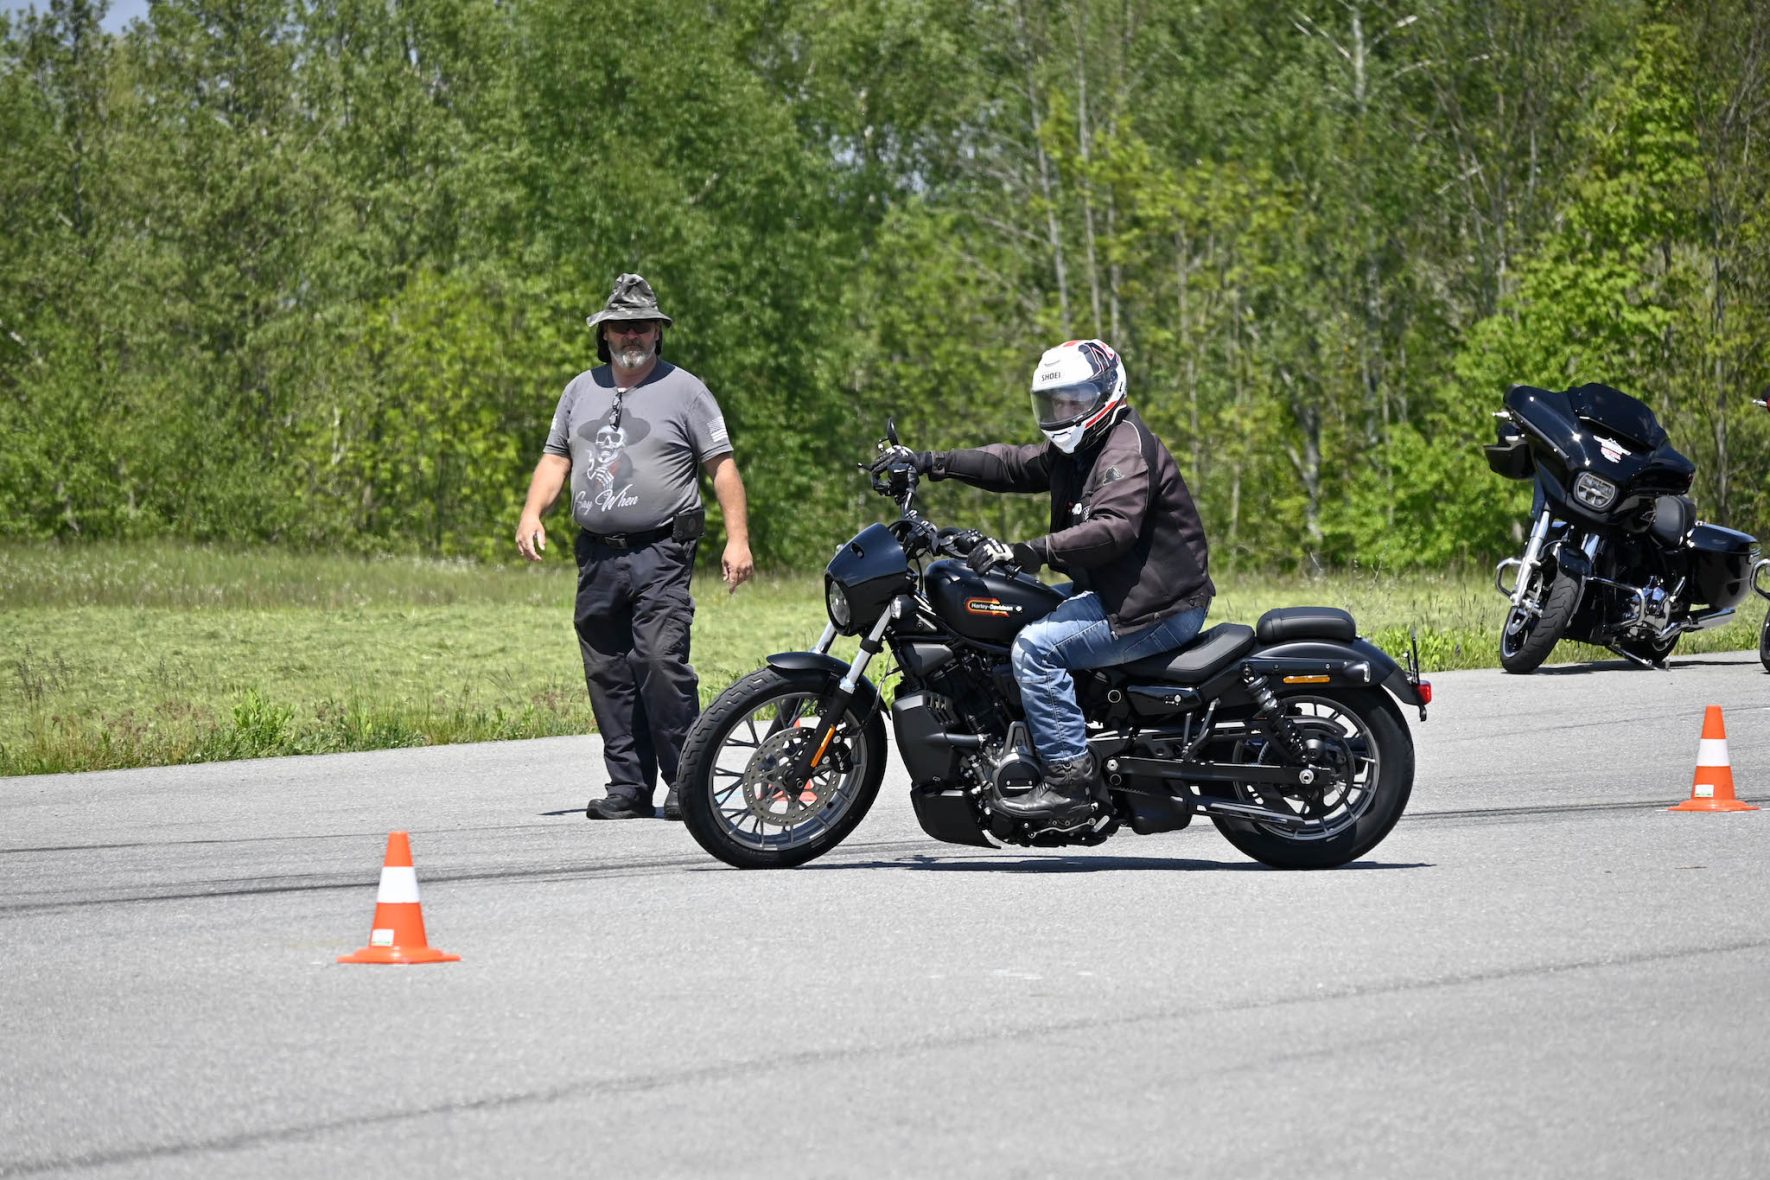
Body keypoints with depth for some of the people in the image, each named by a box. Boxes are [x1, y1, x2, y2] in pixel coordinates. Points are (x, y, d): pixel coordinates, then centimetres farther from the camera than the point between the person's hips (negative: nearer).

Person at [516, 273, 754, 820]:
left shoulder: (683, 390, 3)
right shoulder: (581, 390, 17)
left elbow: (722, 467, 1)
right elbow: (555, 458, 19)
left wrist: (737, 538, -8)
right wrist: (532, 513, 2)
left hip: (661, 552, -5)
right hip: (597, 555, 5)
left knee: (662, 660, -17)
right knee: (607, 673, 3)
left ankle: (686, 783, -12)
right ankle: (629, 786, 9)